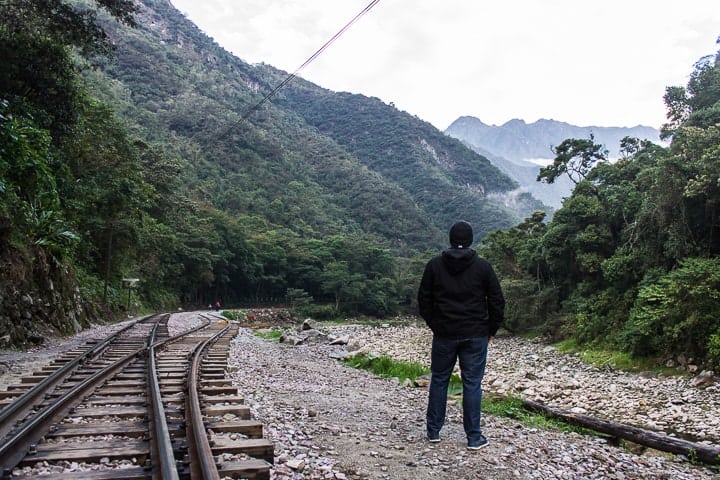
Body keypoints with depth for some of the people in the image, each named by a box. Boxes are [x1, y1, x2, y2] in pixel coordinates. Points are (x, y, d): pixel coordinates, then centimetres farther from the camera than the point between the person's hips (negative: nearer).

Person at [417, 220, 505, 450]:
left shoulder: (434, 265, 1)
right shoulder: (483, 266, -3)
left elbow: (424, 300, 4)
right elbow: (497, 301, -1)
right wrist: (491, 330, 10)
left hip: (444, 334, 1)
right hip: (475, 335, -1)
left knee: (439, 380, 13)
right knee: (472, 384, 4)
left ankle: (433, 431, 21)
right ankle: (474, 437, 9)